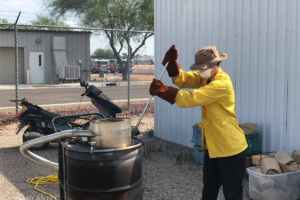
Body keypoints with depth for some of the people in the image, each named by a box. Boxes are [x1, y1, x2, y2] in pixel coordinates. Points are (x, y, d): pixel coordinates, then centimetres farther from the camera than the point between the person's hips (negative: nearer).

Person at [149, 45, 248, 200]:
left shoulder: (222, 84, -24)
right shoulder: (205, 77, 6)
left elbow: (193, 98, -30)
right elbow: (182, 79, 0)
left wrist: (162, 90, -29)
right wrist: (172, 62, -17)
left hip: (230, 148, -9)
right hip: (213, 146, 9)